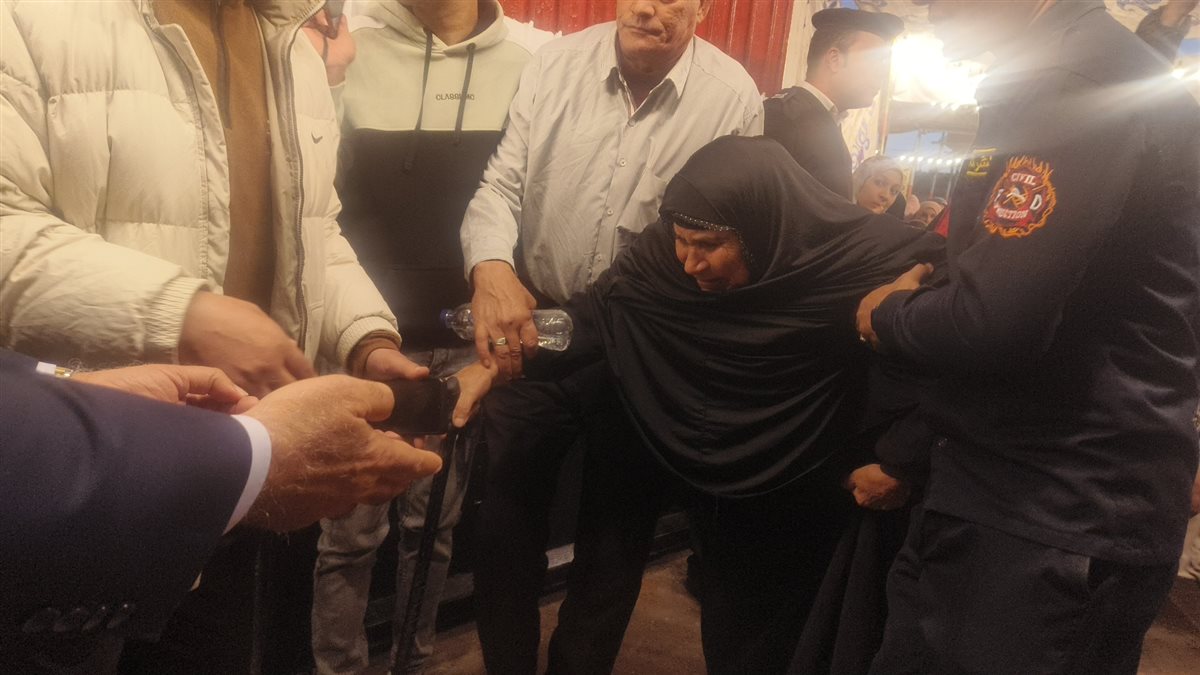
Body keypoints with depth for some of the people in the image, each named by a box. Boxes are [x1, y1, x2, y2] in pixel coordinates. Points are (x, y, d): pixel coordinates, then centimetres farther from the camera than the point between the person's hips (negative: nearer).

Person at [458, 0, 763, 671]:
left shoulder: (735, 98, -8)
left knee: (617, 530, 16)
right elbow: (501, 184, -6)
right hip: (533, 331, 1)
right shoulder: (556, 64, -4)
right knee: (508, 512, 12)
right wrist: (491, 267, -26)